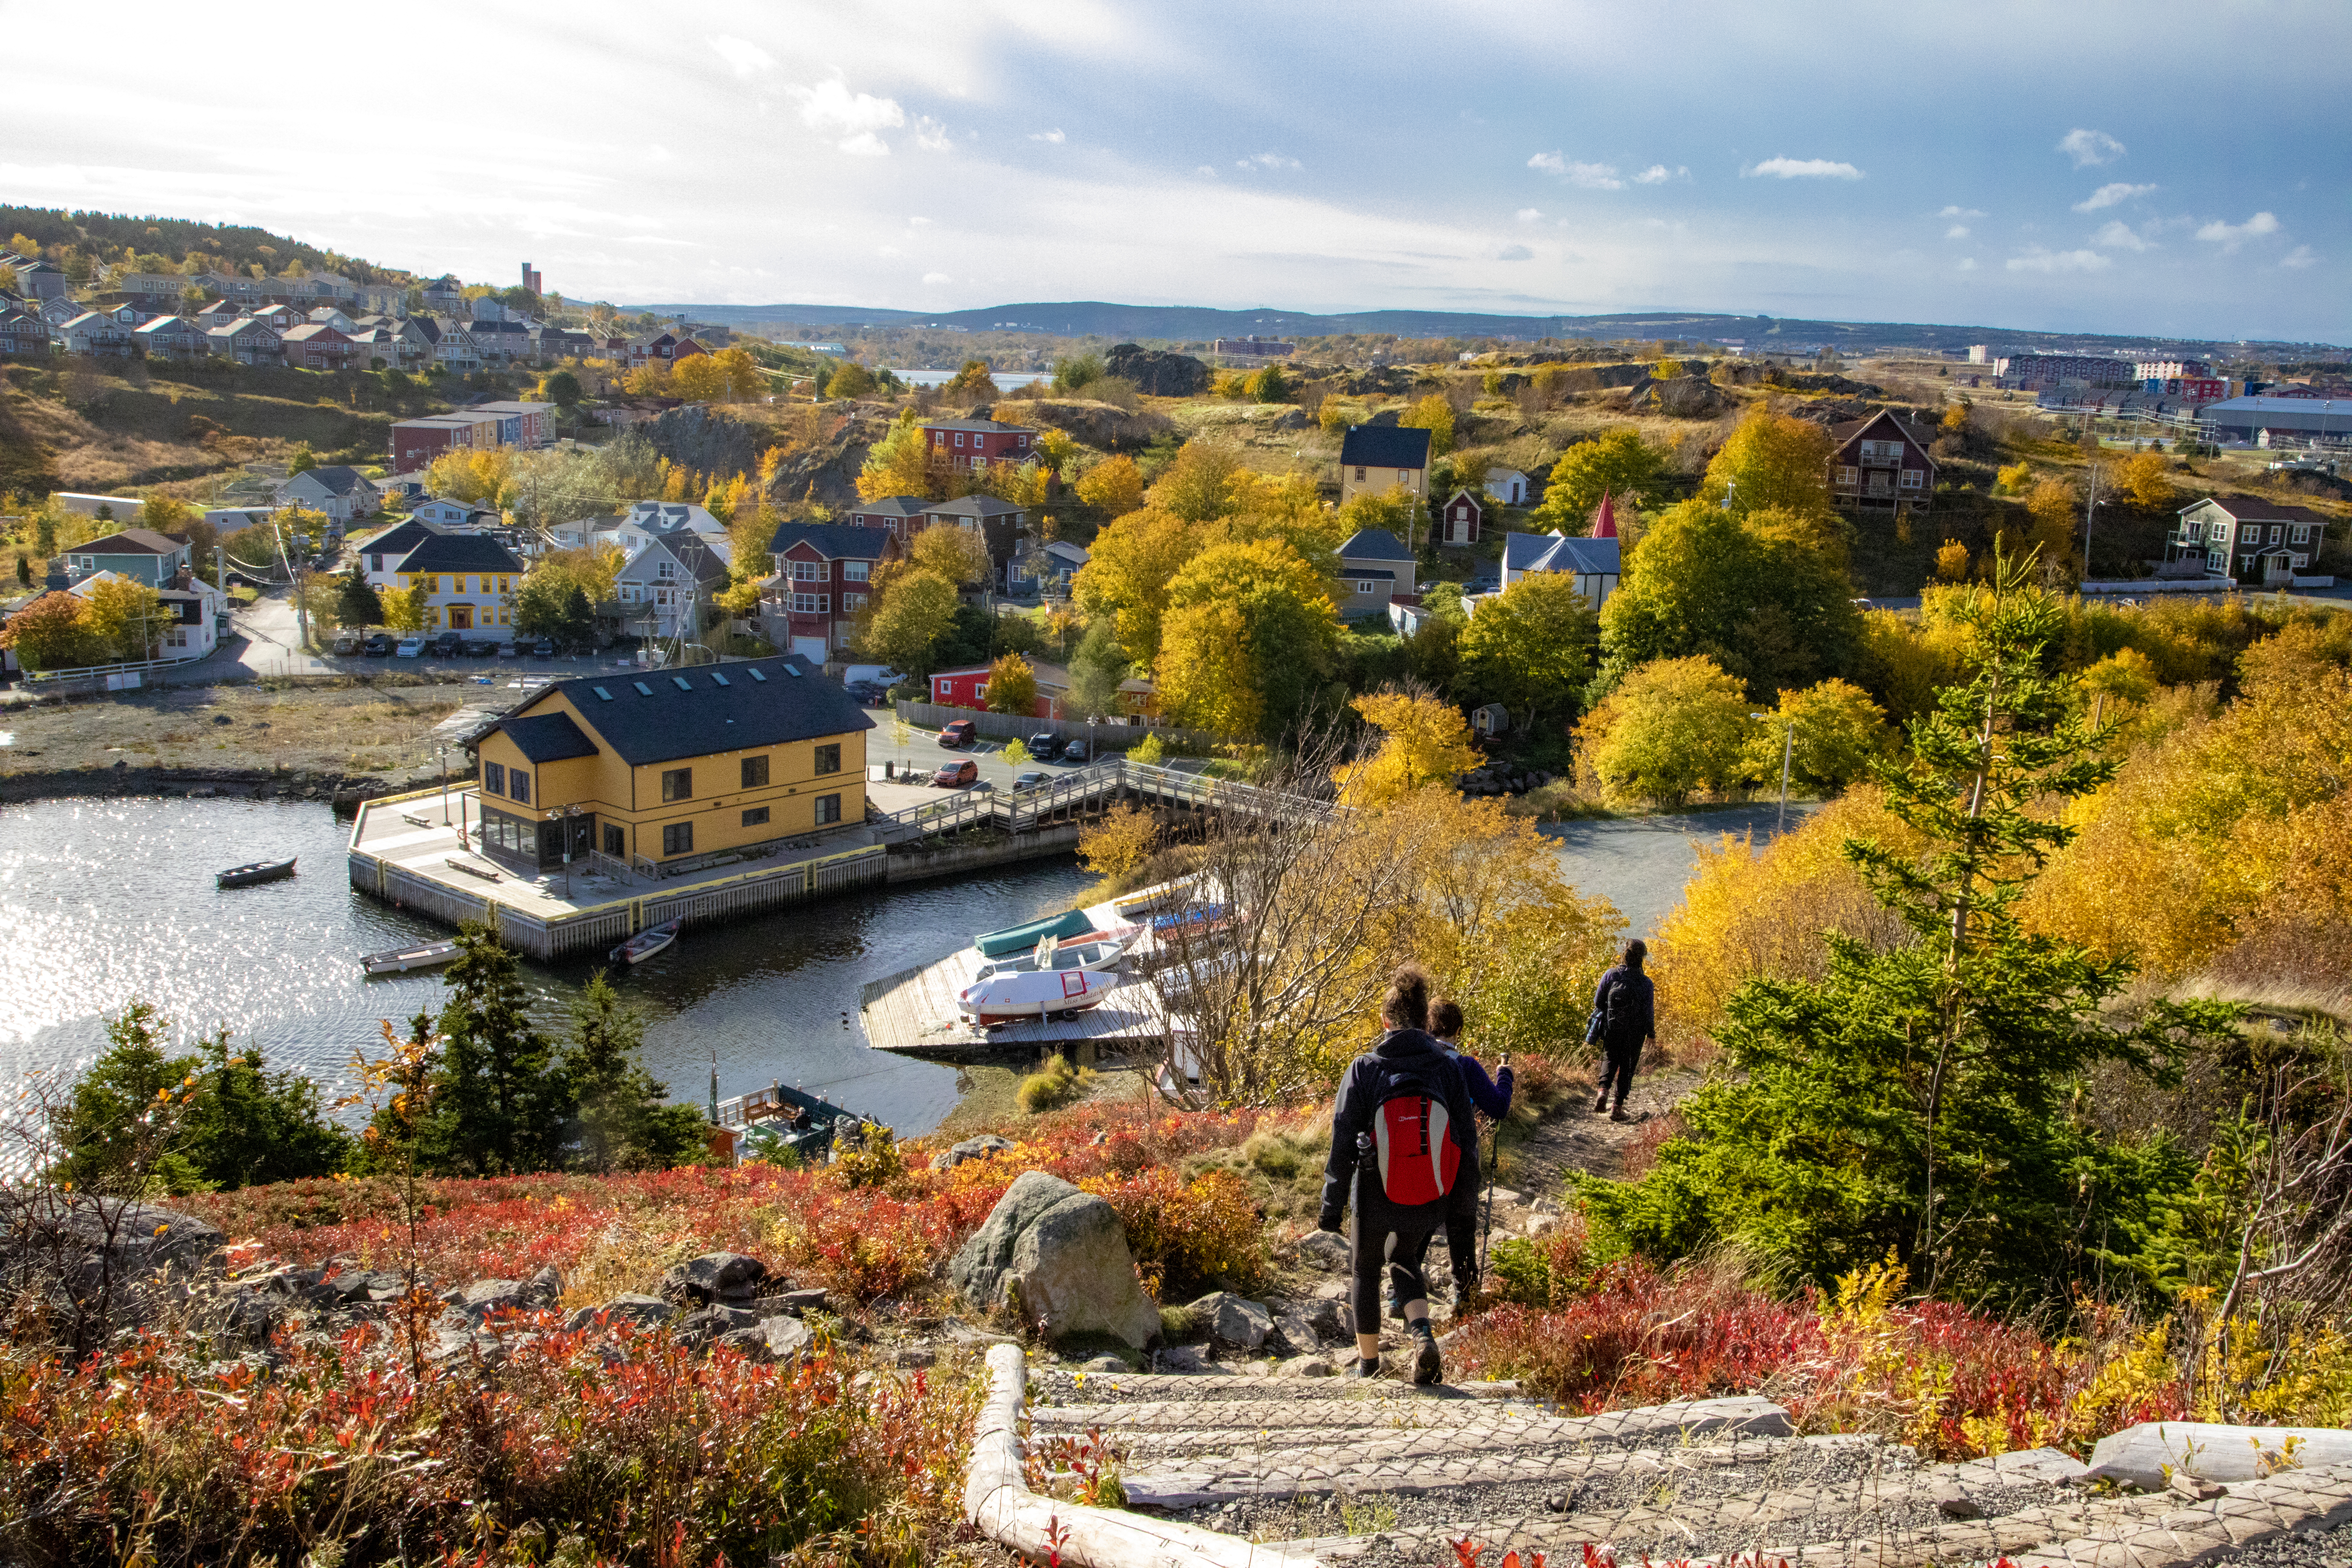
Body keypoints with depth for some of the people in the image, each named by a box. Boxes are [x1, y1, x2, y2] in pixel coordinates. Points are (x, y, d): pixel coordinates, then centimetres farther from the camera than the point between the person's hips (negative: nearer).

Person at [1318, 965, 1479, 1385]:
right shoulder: (1447, 1068, -6)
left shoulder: (1364, 1069, -11)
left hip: (1376, 1195, -2)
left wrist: (1332, 1205, -1)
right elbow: (1467, 1141, -1)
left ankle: (1368, 1362, 32)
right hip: (1430, 1201, 2)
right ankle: (1423, 1334, 0)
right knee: (1404, 1263, 27)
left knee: (1366, 1270, 22)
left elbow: (1343, 1143, -9)